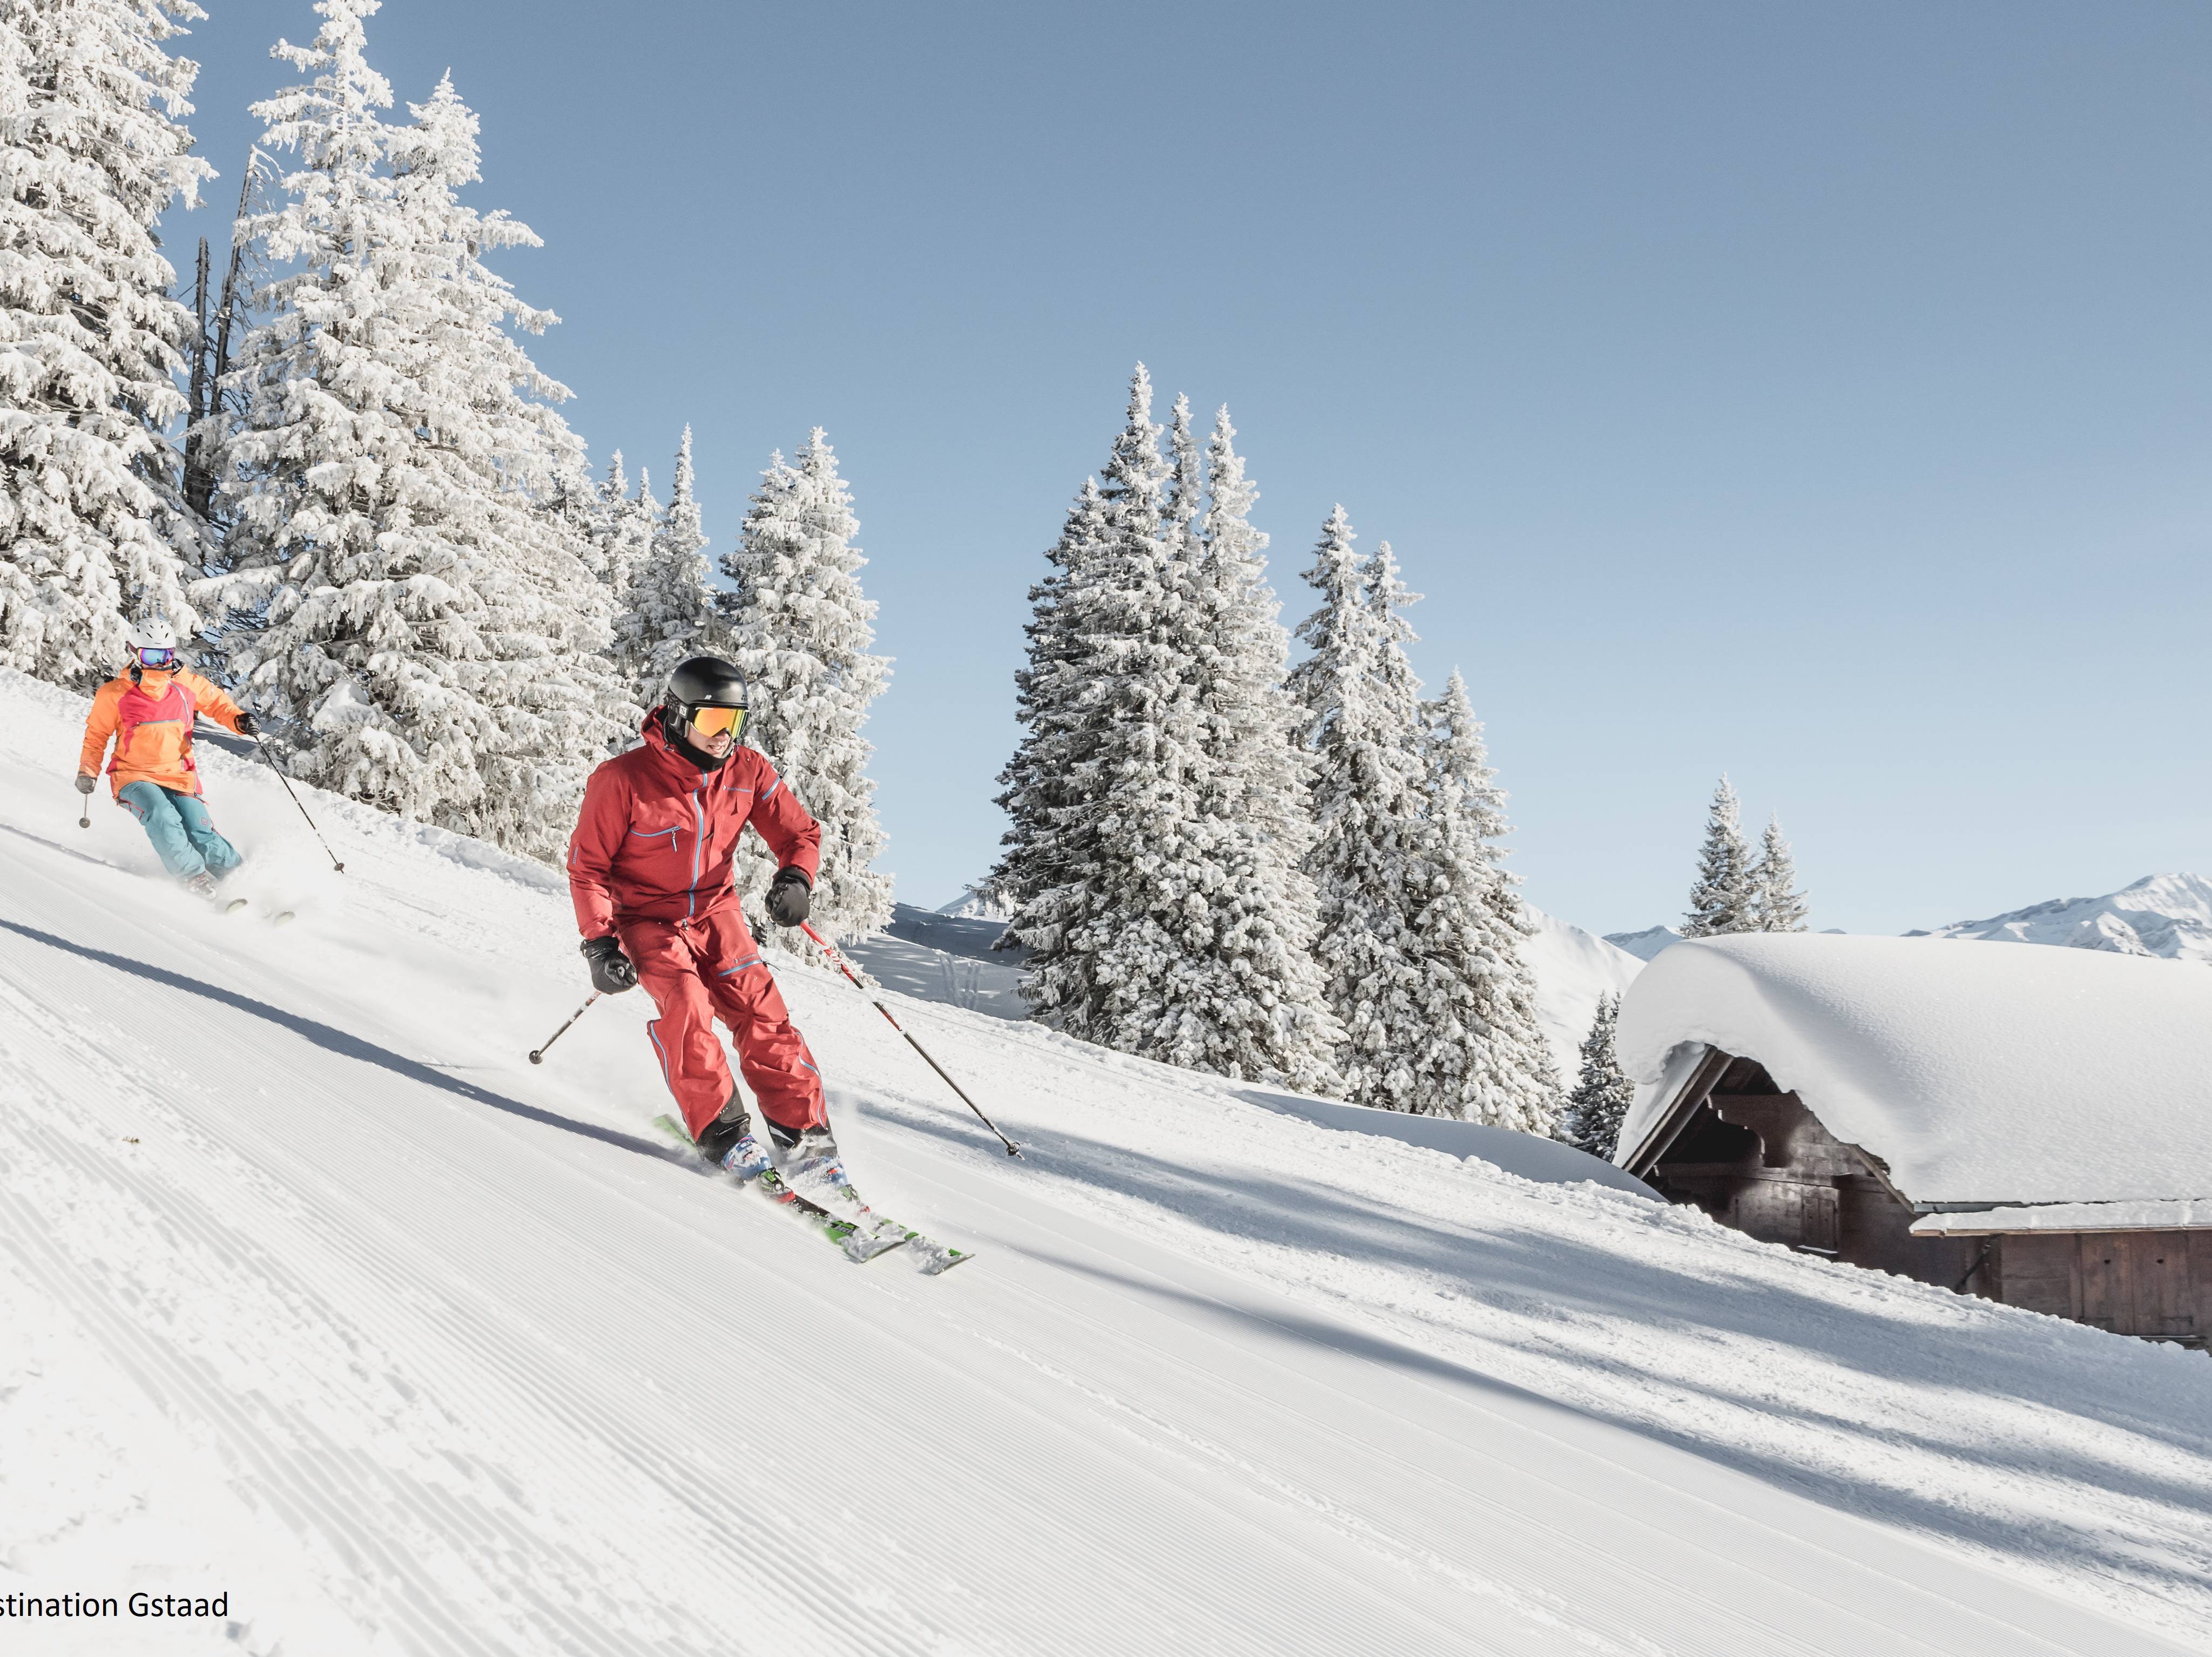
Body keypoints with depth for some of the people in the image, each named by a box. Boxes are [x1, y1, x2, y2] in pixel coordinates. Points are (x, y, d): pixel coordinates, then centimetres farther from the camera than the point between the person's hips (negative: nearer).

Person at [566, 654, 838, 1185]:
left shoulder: (748, 771, -6)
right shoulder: (622, 780, -17)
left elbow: (801, 834, 2)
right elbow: (587, 865, -10)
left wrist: (795, 879, -20)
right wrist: (600, 943, -18)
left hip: (716, 912, 3)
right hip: (647, 920, -3)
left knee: (761, 1011, -13)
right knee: (686, 1002, -27)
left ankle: (806, 1139, -9)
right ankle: (723, 1135, -19)